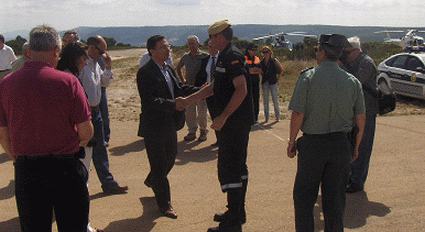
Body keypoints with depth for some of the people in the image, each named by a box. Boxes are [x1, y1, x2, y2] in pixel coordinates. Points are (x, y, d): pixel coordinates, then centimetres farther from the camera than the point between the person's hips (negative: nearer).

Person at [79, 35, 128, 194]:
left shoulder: (95, 63, 13)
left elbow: (105, 82, 23)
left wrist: (108, 67, 7)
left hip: (95, 110, 9)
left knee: (100, 147, 13)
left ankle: (108, 183, 21)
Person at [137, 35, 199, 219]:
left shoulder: (169, 69, 10)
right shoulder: (145, 73, -17)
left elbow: (180, 88, 11)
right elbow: (149, 101, -25)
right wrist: (174, 104, -32)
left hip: (170, 123, 9)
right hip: (154, 126, -8)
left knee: (171, 156, 22)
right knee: (159, 163, 2)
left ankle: (152, 181, 49)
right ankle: (164, 204, 15)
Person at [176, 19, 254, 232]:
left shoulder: (232, 56, -16)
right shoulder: (225, 56, 17)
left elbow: (242, 90, -25)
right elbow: (214, 87, 25)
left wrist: (222, 117, -23)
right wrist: (188, 100, 26)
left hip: (234, 123, -10)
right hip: (236, 123, 10)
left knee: (228, 168, -6)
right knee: (237, 167, 16)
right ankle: (238, 212, 27)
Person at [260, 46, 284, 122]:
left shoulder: (274, 61, -1)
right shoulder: (261, 62, 7)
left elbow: (281, 70, 6)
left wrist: (277, 79, 2)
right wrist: (262, 76, 7)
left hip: (273, 82, -3)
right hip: (264, 83, 3)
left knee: (275, 100, 1)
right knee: (265, 100, 4)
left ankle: (277, 116, 12)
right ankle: (266, 117, 12)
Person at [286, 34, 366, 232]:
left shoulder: (307, 77, -8)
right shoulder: (352, 81, 3)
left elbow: (298, 114, -12)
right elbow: (360, 118, 6)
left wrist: (291, 142, -1)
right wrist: (356, 146, 17)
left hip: (312, 143, -3)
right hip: (341, 144, 4)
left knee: (304, 195, 9)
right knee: (335, 197, 12)